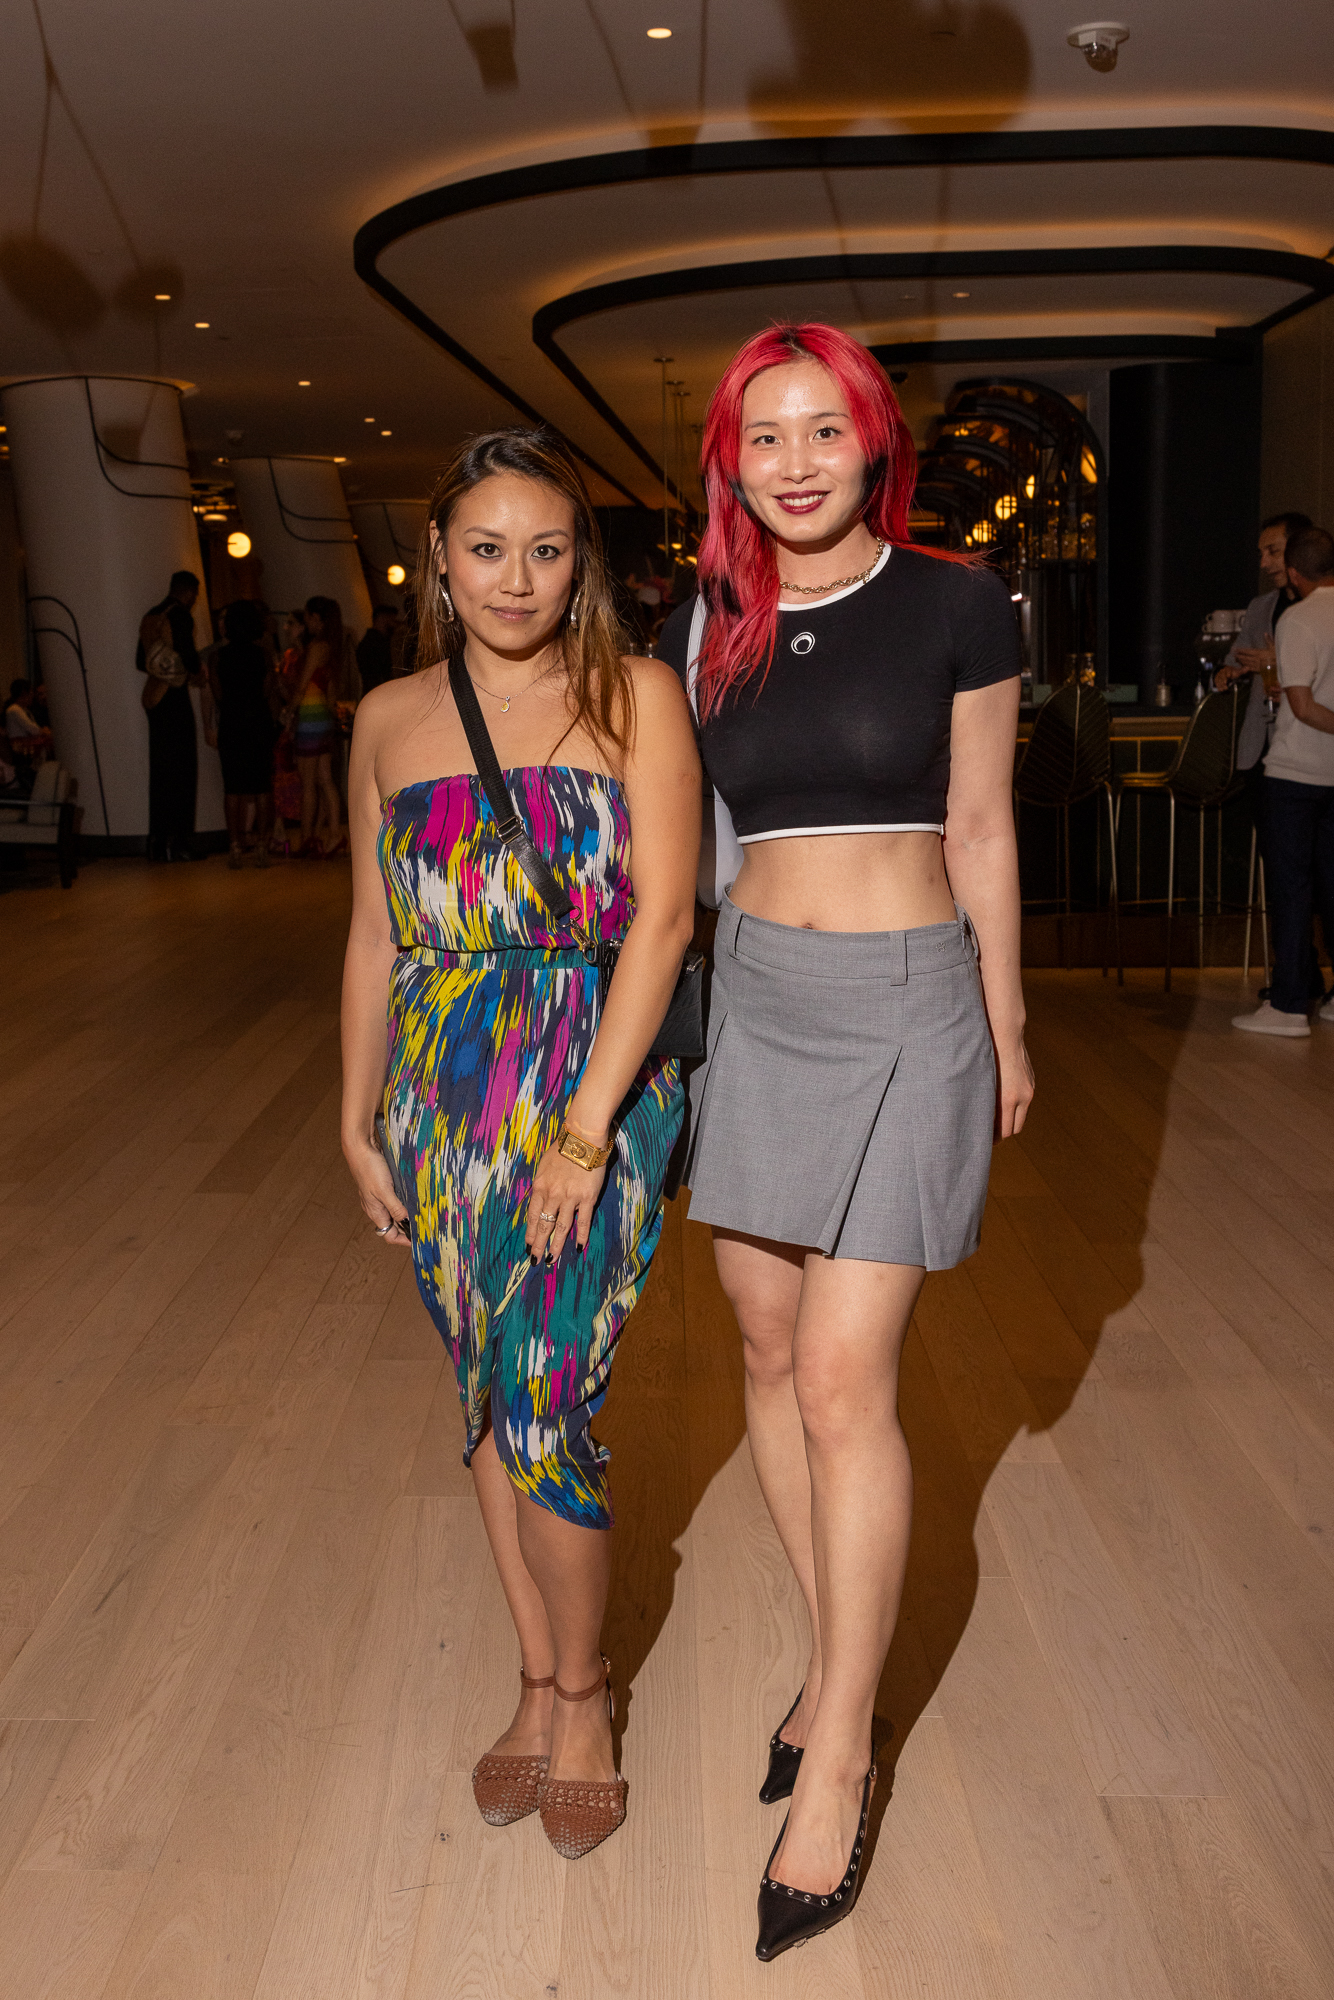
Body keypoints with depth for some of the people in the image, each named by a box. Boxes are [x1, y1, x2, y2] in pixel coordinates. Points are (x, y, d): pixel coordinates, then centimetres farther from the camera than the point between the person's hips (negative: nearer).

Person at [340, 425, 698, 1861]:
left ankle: (577, 1693, 24)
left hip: (590, 1083, -4)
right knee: (487, 1394, 12)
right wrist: (358, 1118, 11)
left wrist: (586, 1127, -16)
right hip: (441, 1093, 4)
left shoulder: (634, 697, -3)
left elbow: (662, 911, -11)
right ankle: (540, 1681, 32)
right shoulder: (390, 719, 8)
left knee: (545, 1401, -3)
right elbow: (375, 936, 12)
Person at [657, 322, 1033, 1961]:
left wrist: (1006, 1035, 6)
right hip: (750, 1004, 5)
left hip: (906, 1009, -4)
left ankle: (838, 1755, 12)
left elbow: (980, 833, 1)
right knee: (769, 1352, 11)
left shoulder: (951, 605, -4)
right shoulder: (702, 629, 5)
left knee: (844, 1382, -5)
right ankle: (839, 1657, 32)